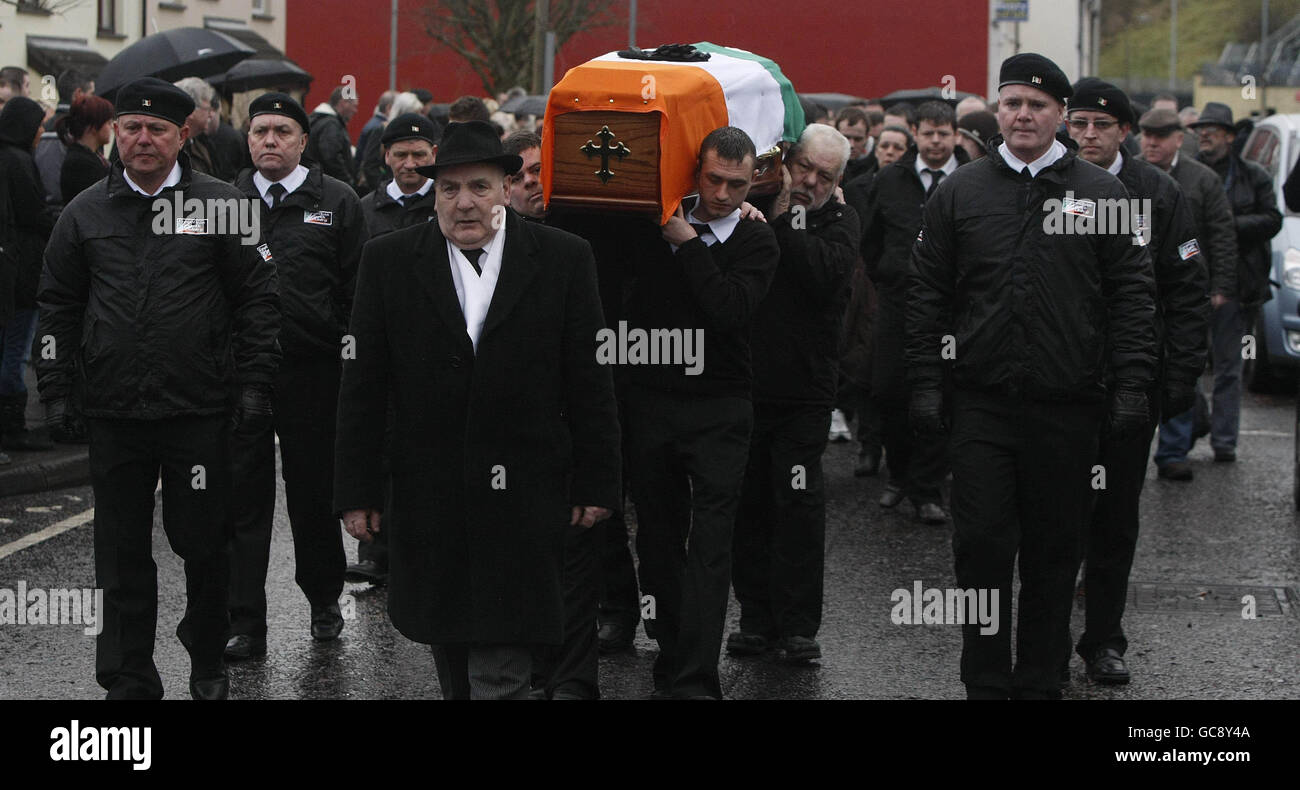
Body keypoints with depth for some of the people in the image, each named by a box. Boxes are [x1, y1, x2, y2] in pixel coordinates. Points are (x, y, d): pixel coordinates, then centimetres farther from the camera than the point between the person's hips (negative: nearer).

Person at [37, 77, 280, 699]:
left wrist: (254, 382, -4)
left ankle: (208, 661, 25)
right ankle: (129, 680, 15)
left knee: (202, 543, 6)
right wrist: (56, 386, 5)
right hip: (114, 414, 2)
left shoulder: (219, 205, 1)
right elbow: (58, 303, 12)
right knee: (122, 554, 6)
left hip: (198, 412, -2)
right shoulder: (87, 212, 7)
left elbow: (258, 297, 2)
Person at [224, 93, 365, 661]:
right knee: (243, 499, 1)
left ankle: (323, 598, 28)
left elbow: (358, 287, 3)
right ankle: (244, 624, 5)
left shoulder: (336, 202, 3)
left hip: (313, 372, -1)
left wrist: (353, 348, -4)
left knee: (314, 493, 9)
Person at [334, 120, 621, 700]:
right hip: (427, 495, 2)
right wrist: (356, 492, -1)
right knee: (451, 659, 13)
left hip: (522, 497, -2)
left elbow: (590, 383, 3)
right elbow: (362, 386, 2)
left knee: (500, 670, -8)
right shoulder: (389, 261, 3)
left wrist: (596, 485, 1)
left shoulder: (564, 259, 0)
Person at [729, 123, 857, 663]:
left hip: (802, 389, -2)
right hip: (742, 383, 2)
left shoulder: (839, 222, 2)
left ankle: (798, 624, 3)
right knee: (748, 503, 6)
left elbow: (823, 276, -18)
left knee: (799, 504, -3)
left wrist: (782, 218, -17)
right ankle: (757, 616, 15)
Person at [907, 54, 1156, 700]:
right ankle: (986, 683, 8)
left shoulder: (1100, 194, 5)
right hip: (981, 403, 0)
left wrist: (1132, 384, -3)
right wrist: (925, 383, 1)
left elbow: (1132, 295, 4)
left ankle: (1040, 682, 18)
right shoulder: (958, 193, 7)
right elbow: (926, 294, 8)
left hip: (1066, 405, 0)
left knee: (1053, 553, 7)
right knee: (982, 547, -2)